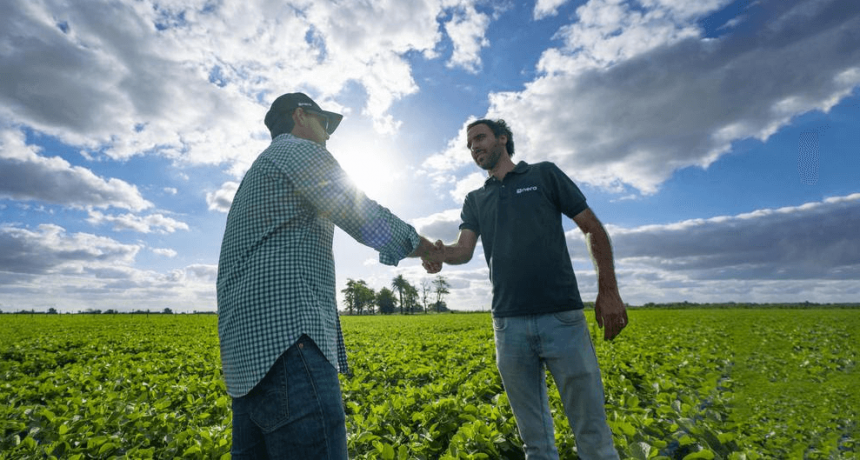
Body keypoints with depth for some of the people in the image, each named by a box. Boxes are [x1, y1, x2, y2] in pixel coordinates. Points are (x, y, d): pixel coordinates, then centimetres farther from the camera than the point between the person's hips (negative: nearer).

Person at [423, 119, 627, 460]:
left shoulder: (544, 174, 8)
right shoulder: (474, 200, 16)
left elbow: (593, 228, 6)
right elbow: (465, 249, 1)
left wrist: (608, 290, -5)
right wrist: (438, 252, -22)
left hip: (562, 316, -2)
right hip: (509, 323, 3)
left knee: (592, 432, 4)